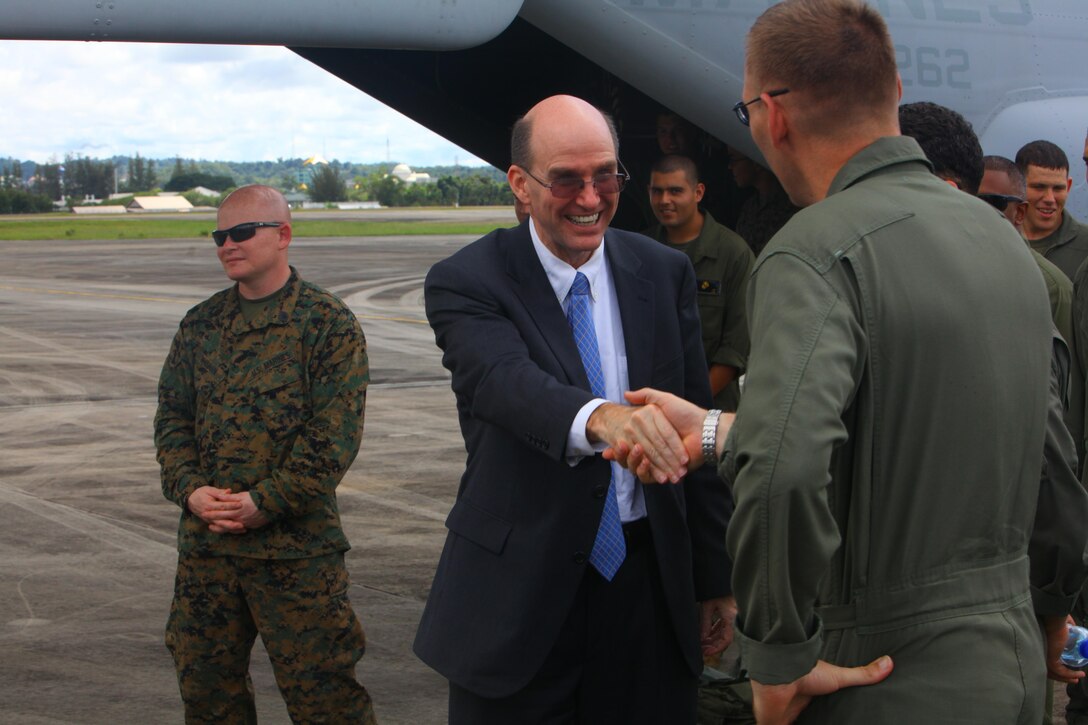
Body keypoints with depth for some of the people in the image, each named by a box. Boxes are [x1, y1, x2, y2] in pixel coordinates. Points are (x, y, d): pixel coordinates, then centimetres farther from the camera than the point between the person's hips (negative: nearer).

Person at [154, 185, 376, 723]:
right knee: (204, 680, 13)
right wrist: (189, 490, -6)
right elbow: (172, 415, 12)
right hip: (204, 541, 5)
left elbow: (334, 435, -11)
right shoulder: (200, 325, 11)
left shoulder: (328, 323, -5)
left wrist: (266, 502, -15)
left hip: (294, 543, -5)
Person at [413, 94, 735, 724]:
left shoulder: (665, 274, 5)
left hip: (649, 586, 3)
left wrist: (715, 582, 8)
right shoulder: (466, 285, -7)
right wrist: (599, 417, -50)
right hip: (519, 596, -3)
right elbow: (505, 380, -29)